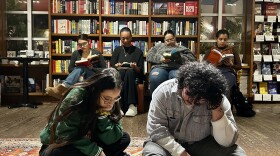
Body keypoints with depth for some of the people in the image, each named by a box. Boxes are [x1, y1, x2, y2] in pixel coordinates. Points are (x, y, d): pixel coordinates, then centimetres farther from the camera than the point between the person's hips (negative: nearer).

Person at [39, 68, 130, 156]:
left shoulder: (109, 104, -11)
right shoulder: (76, 96, -26)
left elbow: (111, 139, -15)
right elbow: (65, 135, -26)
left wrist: (104, 114, -28)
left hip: (86, 146, 5)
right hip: (59, 148, -5)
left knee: (124, 138, -10)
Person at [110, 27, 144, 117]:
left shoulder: (138, 51, 13)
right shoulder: (117, 50, 19)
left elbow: (141, 71, 6)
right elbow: (111, 67, 10)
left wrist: (135, 67, -16)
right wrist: (116, 66, -12)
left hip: (133, 76, -1)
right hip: (119, 75, 1)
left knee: (130, 71, -37)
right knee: (120, 72, -35)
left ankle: (132, 106, -38)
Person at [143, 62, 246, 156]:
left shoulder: (219, 100, -15)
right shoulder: (164, 91, -18)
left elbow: (227, 142, -16)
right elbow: (156, 128, -18)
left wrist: (217, 111, -29)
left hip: (202, 144, 2)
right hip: (169, 144, -1)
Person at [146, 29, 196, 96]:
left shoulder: (182, 48, 26)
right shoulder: (159, 46, 30)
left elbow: (192, 58, 11)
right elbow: (149, 56, 15)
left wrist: (179, 58, -7)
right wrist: (160, 58, -4)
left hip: (176, 68, 0)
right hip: (160, 67, 1)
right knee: (155, 79, -37)